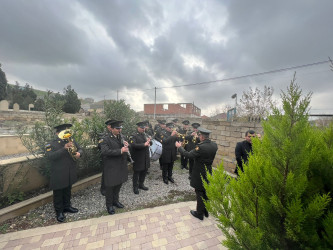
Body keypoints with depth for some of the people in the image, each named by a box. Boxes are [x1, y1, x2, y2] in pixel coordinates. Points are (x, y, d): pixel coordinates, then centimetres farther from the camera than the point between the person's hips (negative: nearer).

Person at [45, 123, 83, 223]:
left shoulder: (71, 141, 0)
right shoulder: (51, 144, -12)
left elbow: (80, 149, 5)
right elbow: (50, 156, -26)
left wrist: (79, 153, -18)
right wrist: (64, 148, -35)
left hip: (70, 173, 5)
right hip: (58, 175, -4)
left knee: (68, 191, 22)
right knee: (58, 193, 12)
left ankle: (67, 206, 43)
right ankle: (59, 212, 30)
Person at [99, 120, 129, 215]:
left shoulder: (120, 136, 6)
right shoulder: (105, 139, -16)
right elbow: (105, 151, -29)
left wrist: (126, 145, -9)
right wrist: (120, 151, -33)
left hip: (121, 166, 7)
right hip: (111, 167, -6)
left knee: (119, 184, 20)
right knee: (110, 186, 10)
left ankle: (116, 201, 43)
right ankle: (109, 205, 32)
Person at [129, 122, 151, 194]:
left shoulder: (145, 135, 12)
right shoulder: (134, 136, -10)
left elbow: (149, 143, 16)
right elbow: (133, 145, -26)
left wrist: (149, 141, -8)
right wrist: (144, 144, -28)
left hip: (145, 157, 7)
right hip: (138, 158, -6)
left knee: (144, 171, 17)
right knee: (136, 172, 8)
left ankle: (141, 184, 37)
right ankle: (135, 187, 26)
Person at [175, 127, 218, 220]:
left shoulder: (200, 147, -29)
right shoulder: (214, 145, -6)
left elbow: (189, 155, -24)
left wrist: (179, 147, -11)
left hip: (200, 174, -7)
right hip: (208, 173, 7)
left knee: (200, 193, 10)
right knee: (206, 192, 22)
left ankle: (199, 213, 27)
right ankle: (206, 211, 40)